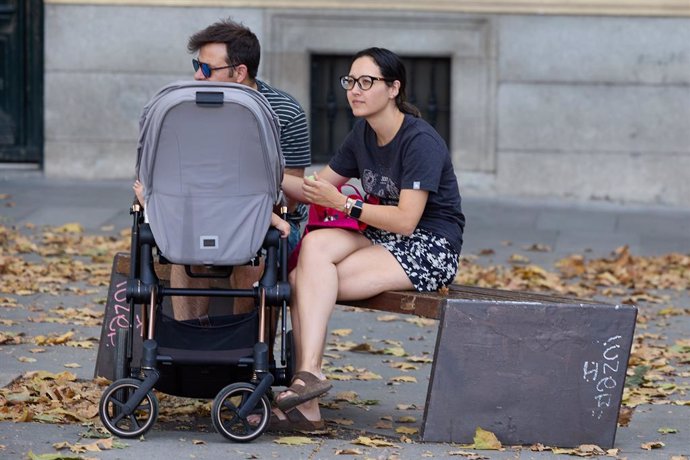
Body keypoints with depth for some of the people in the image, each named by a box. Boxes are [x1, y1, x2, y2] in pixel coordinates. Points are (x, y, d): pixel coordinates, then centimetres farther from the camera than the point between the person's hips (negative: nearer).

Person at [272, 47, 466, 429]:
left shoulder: (421, 142, -15)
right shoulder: (363, 136, 11)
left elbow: (406, 220, -21)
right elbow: (318, 187, 12)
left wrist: (343, 203, -22)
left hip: (429, 250, -7)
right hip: (382, 241, 8)